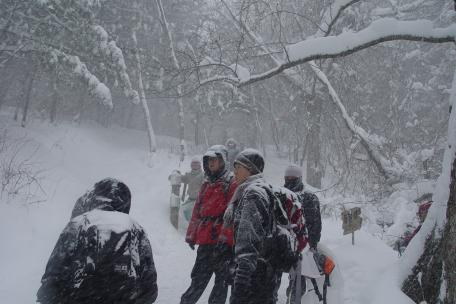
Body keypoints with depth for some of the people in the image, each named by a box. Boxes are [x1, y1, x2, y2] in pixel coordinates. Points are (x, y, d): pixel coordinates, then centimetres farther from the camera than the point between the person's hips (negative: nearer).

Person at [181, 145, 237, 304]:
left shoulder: (232, 185, -5)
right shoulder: (207, 184, 17)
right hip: (205, 241, 6)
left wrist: (225, 239, -19)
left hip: (222, 243, -6)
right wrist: (191, 235, 16)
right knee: (199, 279, 12)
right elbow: (197, 211, 19)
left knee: (221, 279, 4)